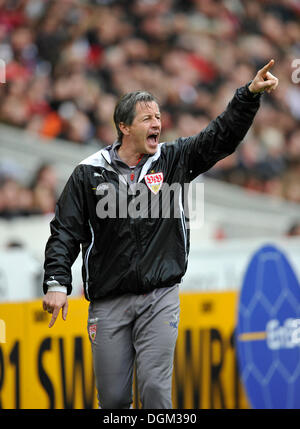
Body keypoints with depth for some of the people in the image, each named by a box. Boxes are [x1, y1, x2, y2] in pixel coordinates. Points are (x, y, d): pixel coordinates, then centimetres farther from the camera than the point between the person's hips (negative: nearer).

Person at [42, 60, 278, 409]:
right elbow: (65, 232, 3)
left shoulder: (173, 160, 6)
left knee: (156, 389, -7)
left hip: (160, 298, 1)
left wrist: (250, 93, -15)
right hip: (109, 302, 0)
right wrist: (56, 282, -9)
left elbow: (221, 137, -1)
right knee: (112, 397, 3)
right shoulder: (89, 174, 2)